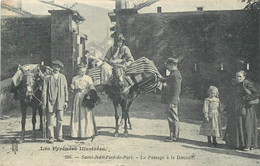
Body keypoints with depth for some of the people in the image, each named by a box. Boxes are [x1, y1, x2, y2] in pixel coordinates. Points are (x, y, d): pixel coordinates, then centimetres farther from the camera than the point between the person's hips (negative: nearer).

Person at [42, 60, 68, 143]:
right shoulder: (47, 77, 3)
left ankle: (59, 136, 13)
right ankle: (51, 137, 8)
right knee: (50, 121, -1)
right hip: (51, 101, -2)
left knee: (60, 120, 4)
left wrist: (66, 101, 7)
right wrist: (44, 103, -4)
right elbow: (44, 91, 1)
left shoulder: (62, 77, 12)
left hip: (60, 102, 3)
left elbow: (65, 89, 14)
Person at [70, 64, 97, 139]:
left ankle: (88, 133, 4)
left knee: (87, 115, -3)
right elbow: (73, 90, 16)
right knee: (76, 115, 1)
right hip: (77, 98, 2)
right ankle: (76, 133, 8)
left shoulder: (88, 78, 3)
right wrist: (72, 88, -7)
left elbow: (92, 89, -2)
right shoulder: (74, 79, 10)